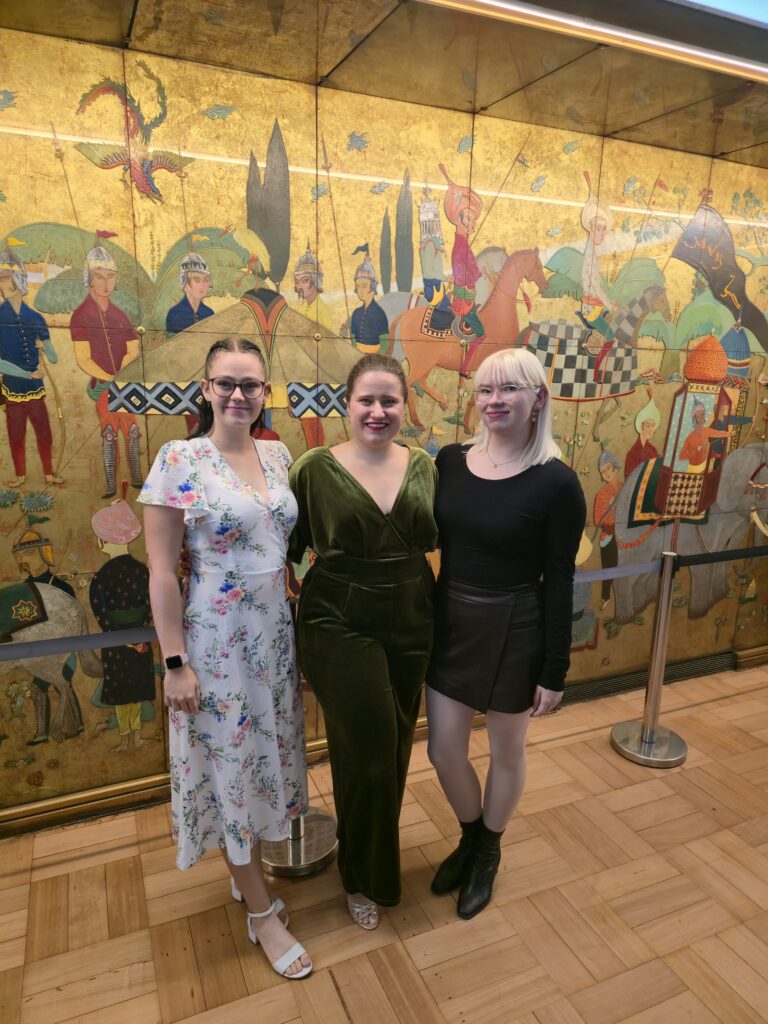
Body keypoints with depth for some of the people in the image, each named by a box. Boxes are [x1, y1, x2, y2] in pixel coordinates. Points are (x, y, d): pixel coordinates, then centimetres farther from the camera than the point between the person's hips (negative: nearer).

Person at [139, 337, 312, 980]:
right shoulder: (178, 460, -12)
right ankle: (261, 913, 29)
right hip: (216, 639, -5)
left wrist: (302, 624, 10)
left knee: (267, 753, 19)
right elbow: (163, 573, -12)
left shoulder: (278, 455, 3)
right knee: (231, 764, 9)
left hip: (276, 632, 6)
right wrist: (176, 662, -12)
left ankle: (246, 869, 45)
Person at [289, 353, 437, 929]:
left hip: (411, 624, 4)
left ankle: (379, 857, 47)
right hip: (341, 628, -4)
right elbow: (289, 546, -4)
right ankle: (365, 880, 32)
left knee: (395, 749, 17)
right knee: (367, 752, 2)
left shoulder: (422, 467, 2)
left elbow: (434, 539, 10)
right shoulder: (316, 469, -8)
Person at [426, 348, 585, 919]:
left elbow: (558, 583, -11)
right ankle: (470, 837, 46)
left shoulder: (556, 482, -14)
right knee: (444, 751, 14)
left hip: (514, 632, -4)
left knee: (506, 751, 17)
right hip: (449, 623, 4)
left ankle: (488, 852, 46)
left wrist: (555, 671, -7)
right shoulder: (450, 461, -2)